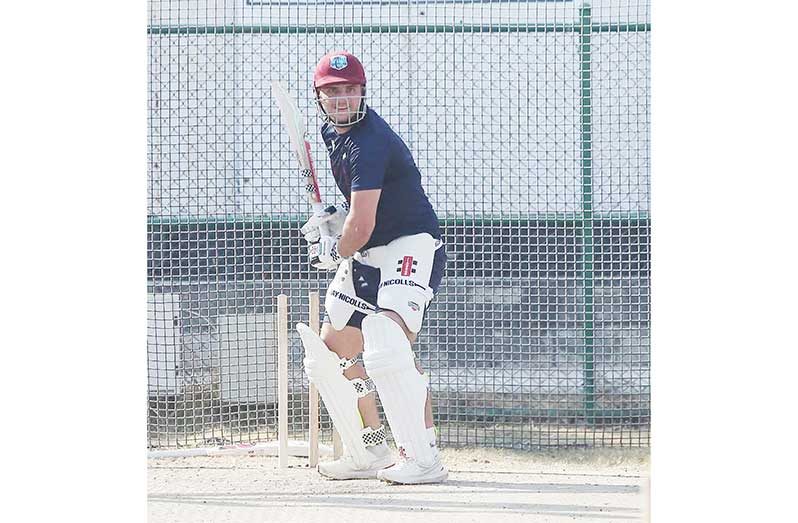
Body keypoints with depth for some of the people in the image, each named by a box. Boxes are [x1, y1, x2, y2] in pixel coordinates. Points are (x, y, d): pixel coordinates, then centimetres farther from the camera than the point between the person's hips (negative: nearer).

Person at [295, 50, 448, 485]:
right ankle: (368, 453, 21)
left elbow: (361, 226, -27)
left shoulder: (369, 142, -23)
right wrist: (335, 219, 9)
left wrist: (336, 252, -6)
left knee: (387, 342, -29)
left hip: (413, 246, -10)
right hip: (367, 254, 10)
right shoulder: (332, 131, 8)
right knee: (330, 351, 11)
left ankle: (423, 458, -29)